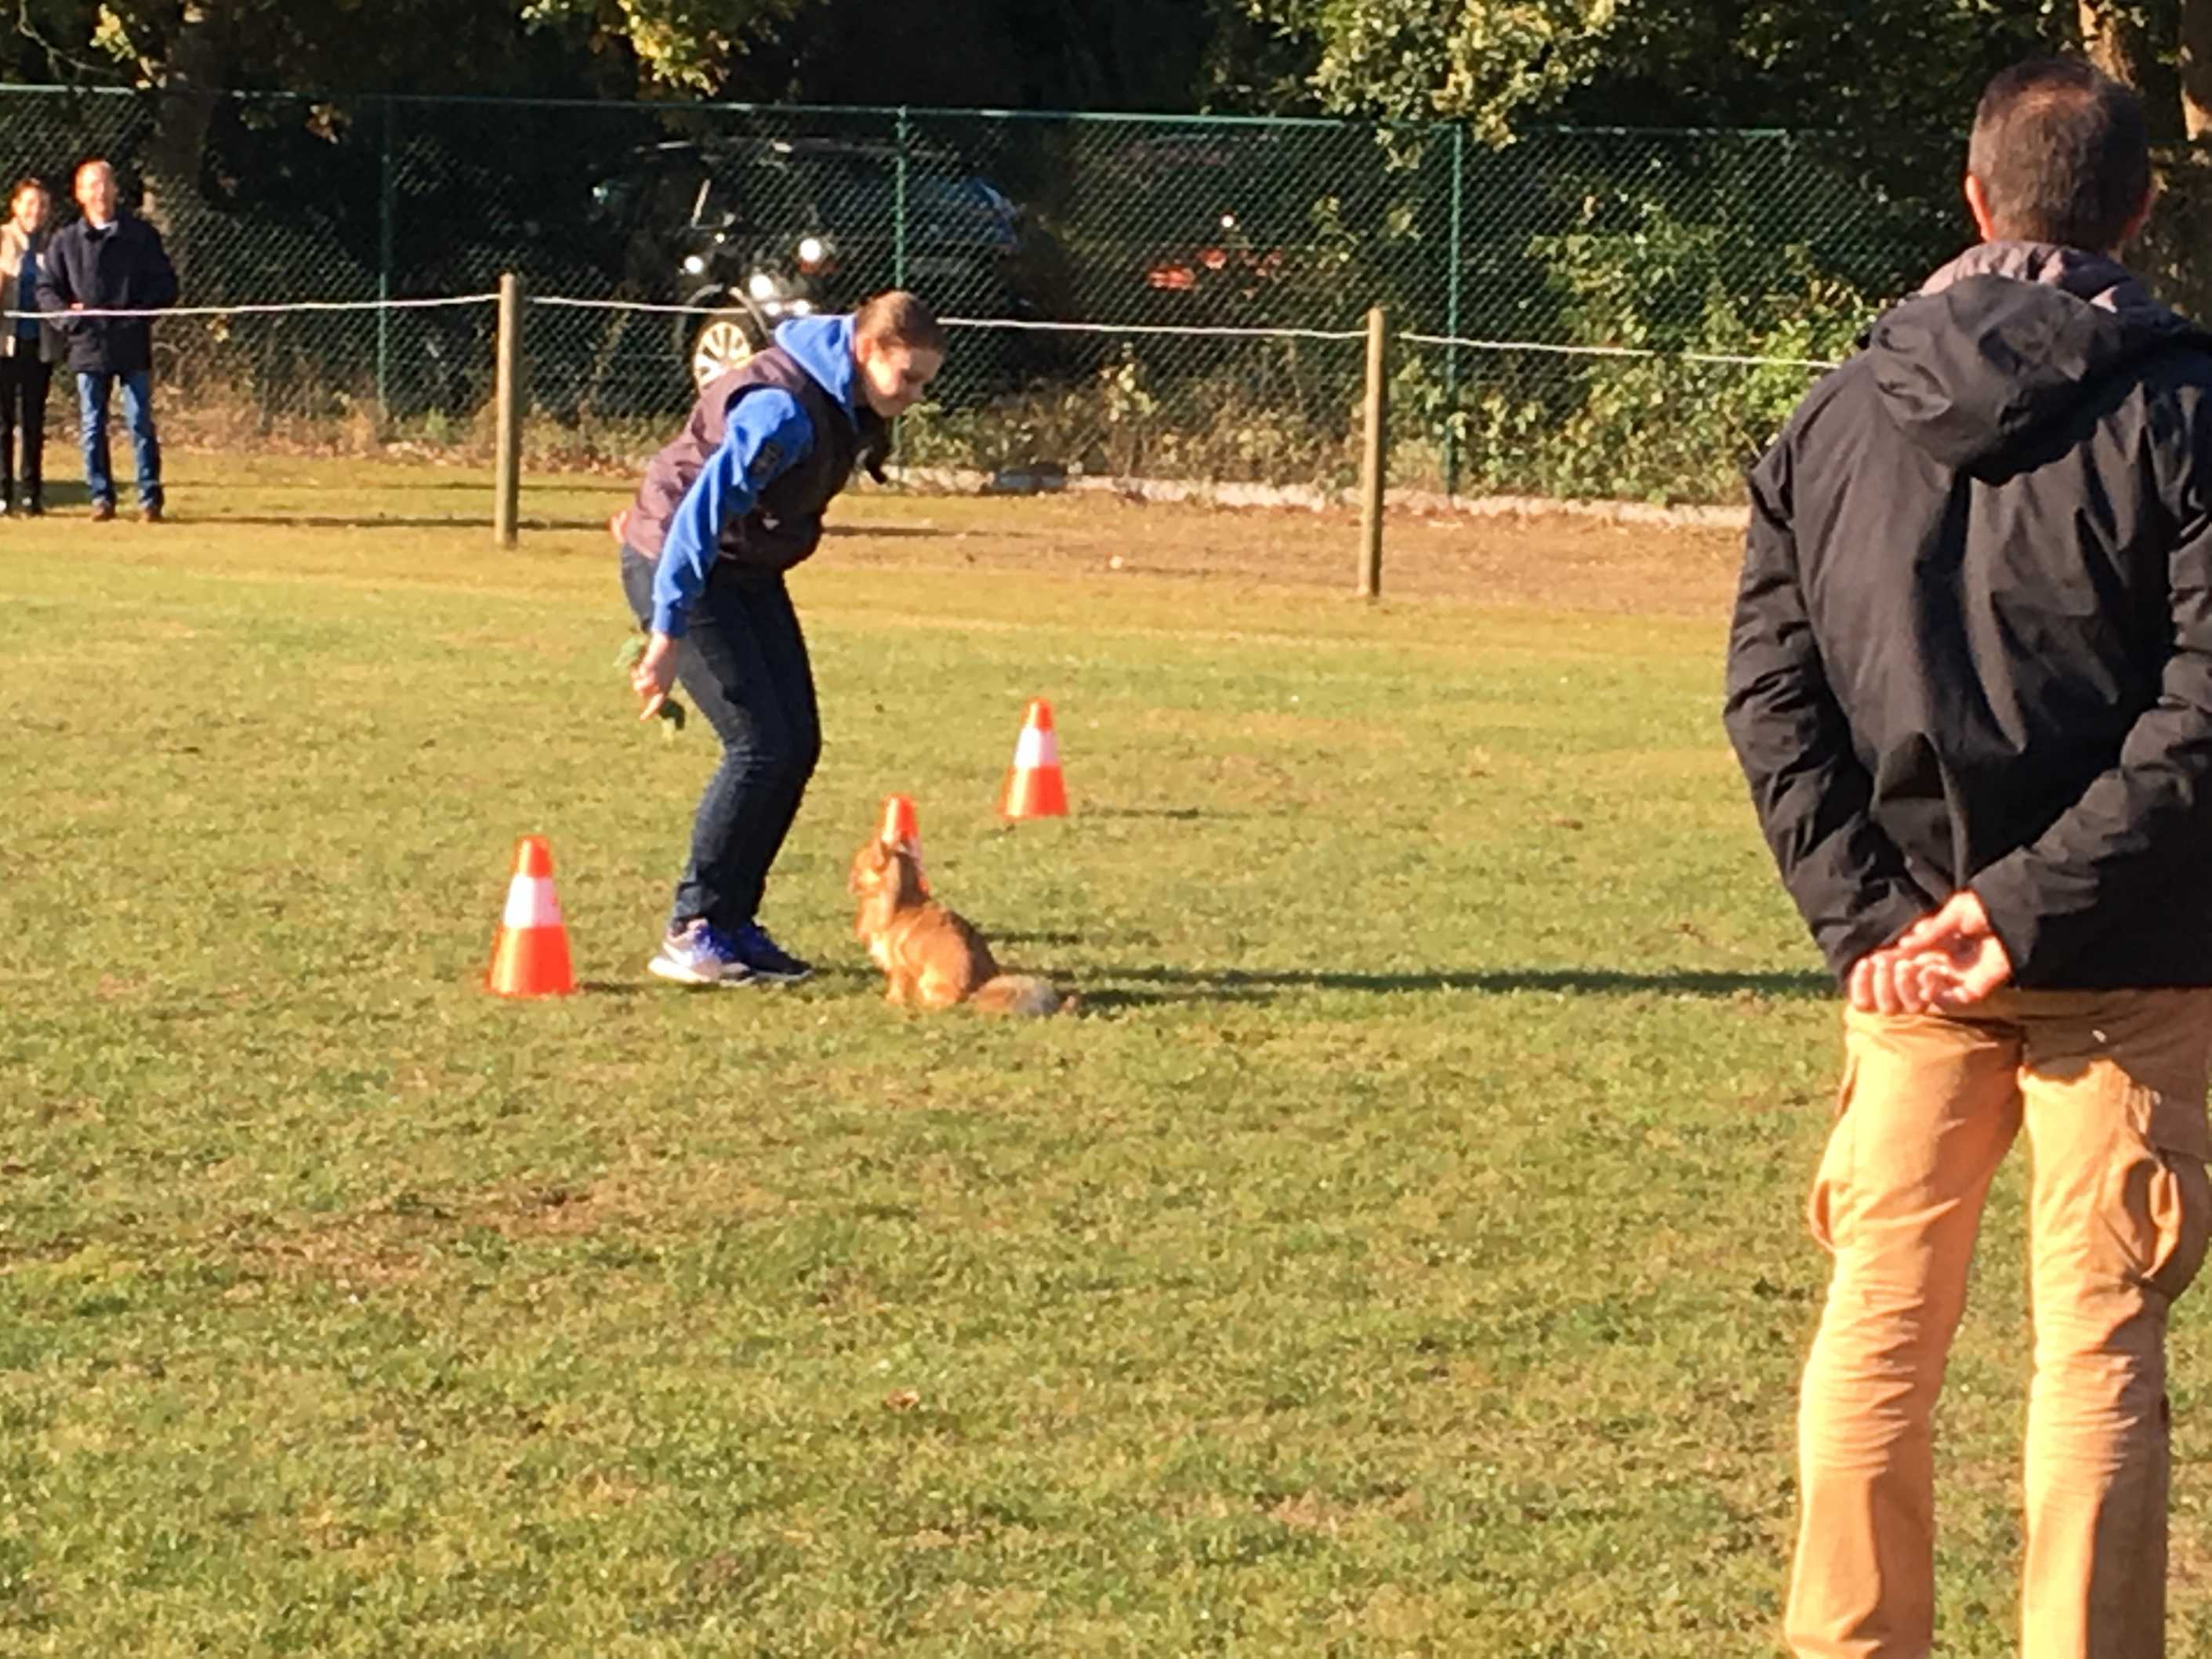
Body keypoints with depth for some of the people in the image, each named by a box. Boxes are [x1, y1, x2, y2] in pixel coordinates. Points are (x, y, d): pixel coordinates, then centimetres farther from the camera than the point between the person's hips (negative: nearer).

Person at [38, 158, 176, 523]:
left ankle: (150, 499, 2)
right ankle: (101, 497, 10)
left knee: (141, 423, -2)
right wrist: (67, 314, -8)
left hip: (133, 346, -2)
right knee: (92, 426, 3)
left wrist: (140, 312, -10)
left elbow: (166, 286, 4)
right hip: (88, 346, 2)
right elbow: (47, 289, 10)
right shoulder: (66, 241, 8)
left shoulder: (141, 236, 4)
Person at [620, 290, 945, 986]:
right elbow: (702, 513, -32)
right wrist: (667, 635, -34)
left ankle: (732, 921, 13)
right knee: (761, 745, -14)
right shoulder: (785, 411, -29)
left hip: (746, 571, 10)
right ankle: (691, 934, -7)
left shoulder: (844, 407, 2)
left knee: (798, 745, 4)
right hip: (677, 564, -10)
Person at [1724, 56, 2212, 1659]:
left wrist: (1868, 914, -4)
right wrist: (2035, 905, -15)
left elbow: (1771, 692, 1)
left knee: (1878, 1320, 12)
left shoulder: (1837, 417, 6)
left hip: (1908, 946, 4)